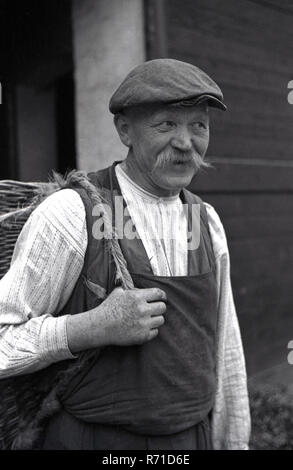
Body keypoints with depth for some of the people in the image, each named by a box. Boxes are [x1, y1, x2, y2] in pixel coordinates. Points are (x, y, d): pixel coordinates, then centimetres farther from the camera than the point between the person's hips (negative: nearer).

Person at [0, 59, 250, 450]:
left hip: (192, 438, 5)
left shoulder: (207, 223, 1)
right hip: (91, 438, -4)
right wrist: (95, 328, -26)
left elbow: (223, 349, 7)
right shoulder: (68, 215, -17)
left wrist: (234, 443, 11)